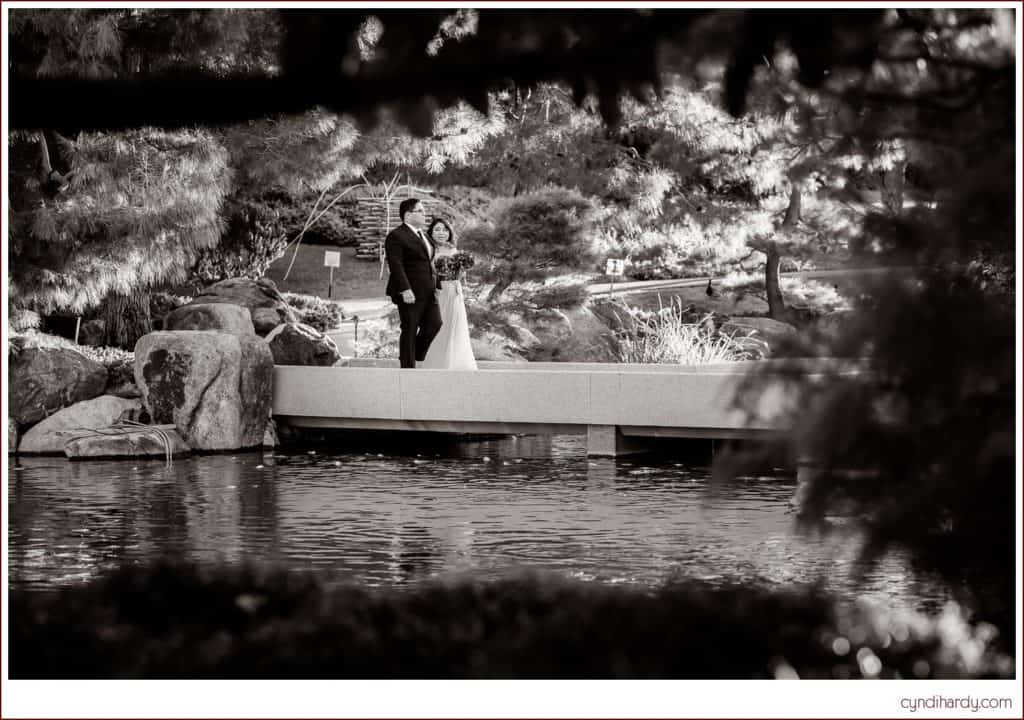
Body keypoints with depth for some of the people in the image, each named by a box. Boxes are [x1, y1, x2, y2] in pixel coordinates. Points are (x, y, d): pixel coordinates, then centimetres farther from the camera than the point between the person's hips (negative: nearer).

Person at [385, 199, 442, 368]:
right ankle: (408, 366, 5)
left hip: (427, 291, 9)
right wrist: (405, 290, -25)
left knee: (434, 324, 5)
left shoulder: (421, 234, 18)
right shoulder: (396, 236, -11)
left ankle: (415, 356, 21)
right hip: (410, 293, -9)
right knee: (409, 330, -2)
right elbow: (395, 266, -18)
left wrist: (434, 283, 18)